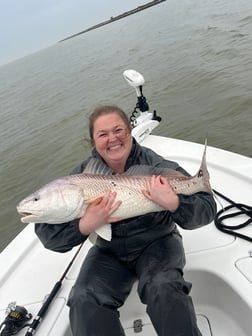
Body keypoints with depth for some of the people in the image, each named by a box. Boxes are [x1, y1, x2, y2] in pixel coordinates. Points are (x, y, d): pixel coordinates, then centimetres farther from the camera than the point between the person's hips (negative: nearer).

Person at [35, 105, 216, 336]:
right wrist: (86, 226, -32)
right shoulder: (82, 175, -9)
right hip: (109, 252, 2)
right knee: (84, 302, -22)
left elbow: (207, 209, -13)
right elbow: (47, 233, -12)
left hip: (156, 243, -1)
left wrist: (172, 203, -34)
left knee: (165, 289, -29)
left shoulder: (156, 165, -13)